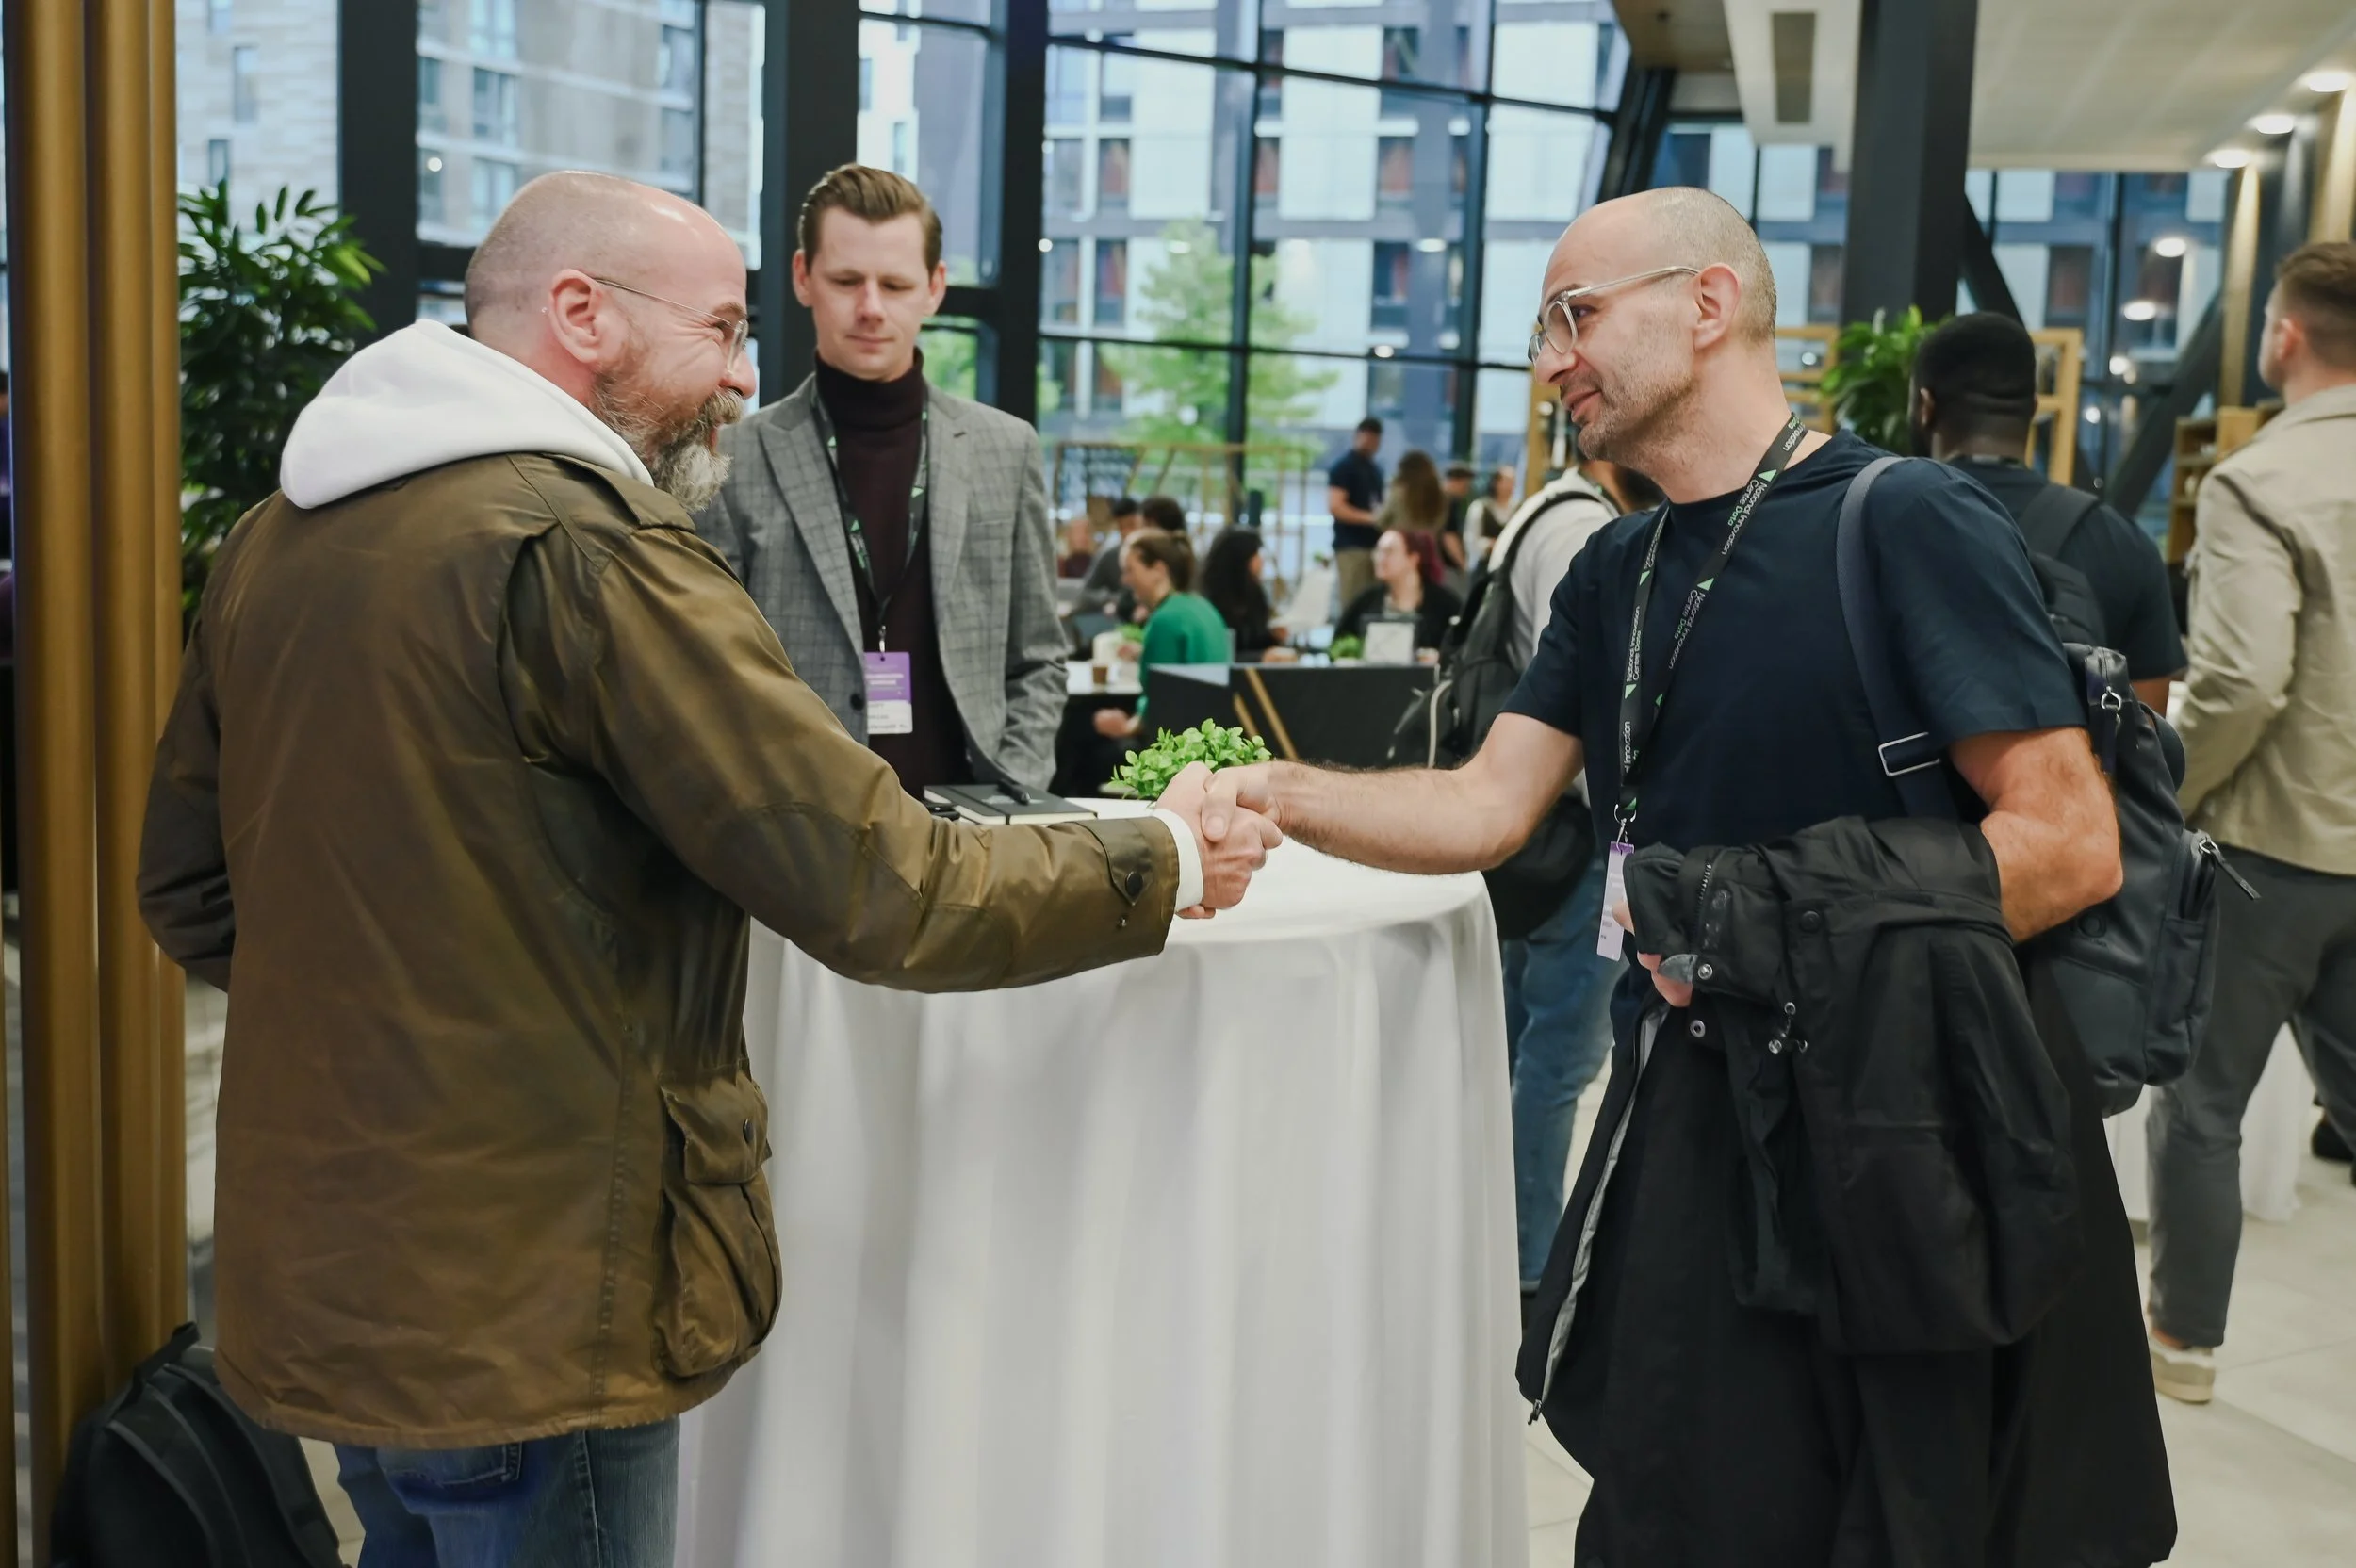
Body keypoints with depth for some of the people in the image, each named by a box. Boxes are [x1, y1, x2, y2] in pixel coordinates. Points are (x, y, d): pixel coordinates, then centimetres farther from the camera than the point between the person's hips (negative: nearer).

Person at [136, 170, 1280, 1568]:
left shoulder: (275, 534, 6)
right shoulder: (593, 552, -20)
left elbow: (190, 890, 14)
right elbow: (882, 896, -21)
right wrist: (1166, 861, -8)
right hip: (524, 1314, -8)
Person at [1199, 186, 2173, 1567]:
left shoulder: (1907, 522, -13)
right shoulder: (1617, 574, 10)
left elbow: (2072, 844, -17)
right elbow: (1487, 809, 4)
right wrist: (1278, 793, -11)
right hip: (1694, 1106, 6)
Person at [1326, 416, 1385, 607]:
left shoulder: (1375, 469, 18)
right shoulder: (1343, 467, -6)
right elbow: (1335, 507, -16)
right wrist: (1371, 518, -20)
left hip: (1375, 544, 8)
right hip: (1351, 546, -8)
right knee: (1353, 603, -11)